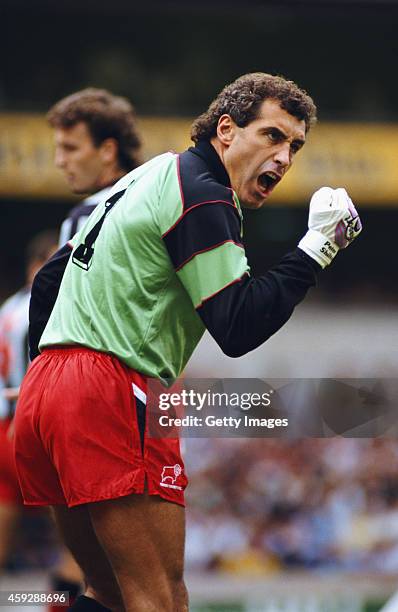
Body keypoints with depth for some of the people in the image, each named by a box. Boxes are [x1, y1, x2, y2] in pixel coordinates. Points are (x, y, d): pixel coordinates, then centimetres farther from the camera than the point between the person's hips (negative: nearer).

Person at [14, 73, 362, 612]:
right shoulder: (203, 197, -8)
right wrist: (316, 249, -11)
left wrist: (46, 365, 28)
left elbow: (49, 277, 26)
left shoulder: (152, 175, 22)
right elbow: (238, 329, -15)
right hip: (110, 394, -10)